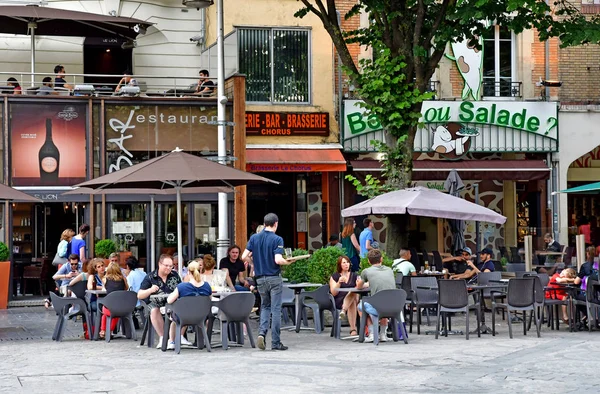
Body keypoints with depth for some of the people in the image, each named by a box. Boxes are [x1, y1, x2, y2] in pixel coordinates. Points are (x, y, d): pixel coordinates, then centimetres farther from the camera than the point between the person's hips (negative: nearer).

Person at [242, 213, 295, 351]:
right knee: (276, 309, 1)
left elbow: (244, 257, -1)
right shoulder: (277, 239, -11)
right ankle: (276, 342, 2)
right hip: (274, 278, -4)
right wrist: (288, 262, -2)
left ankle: (262, 332, -4)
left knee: (265, 306, 19)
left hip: (260, 278, 4)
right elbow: (278, 260, -21)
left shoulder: (254, 238, 2)